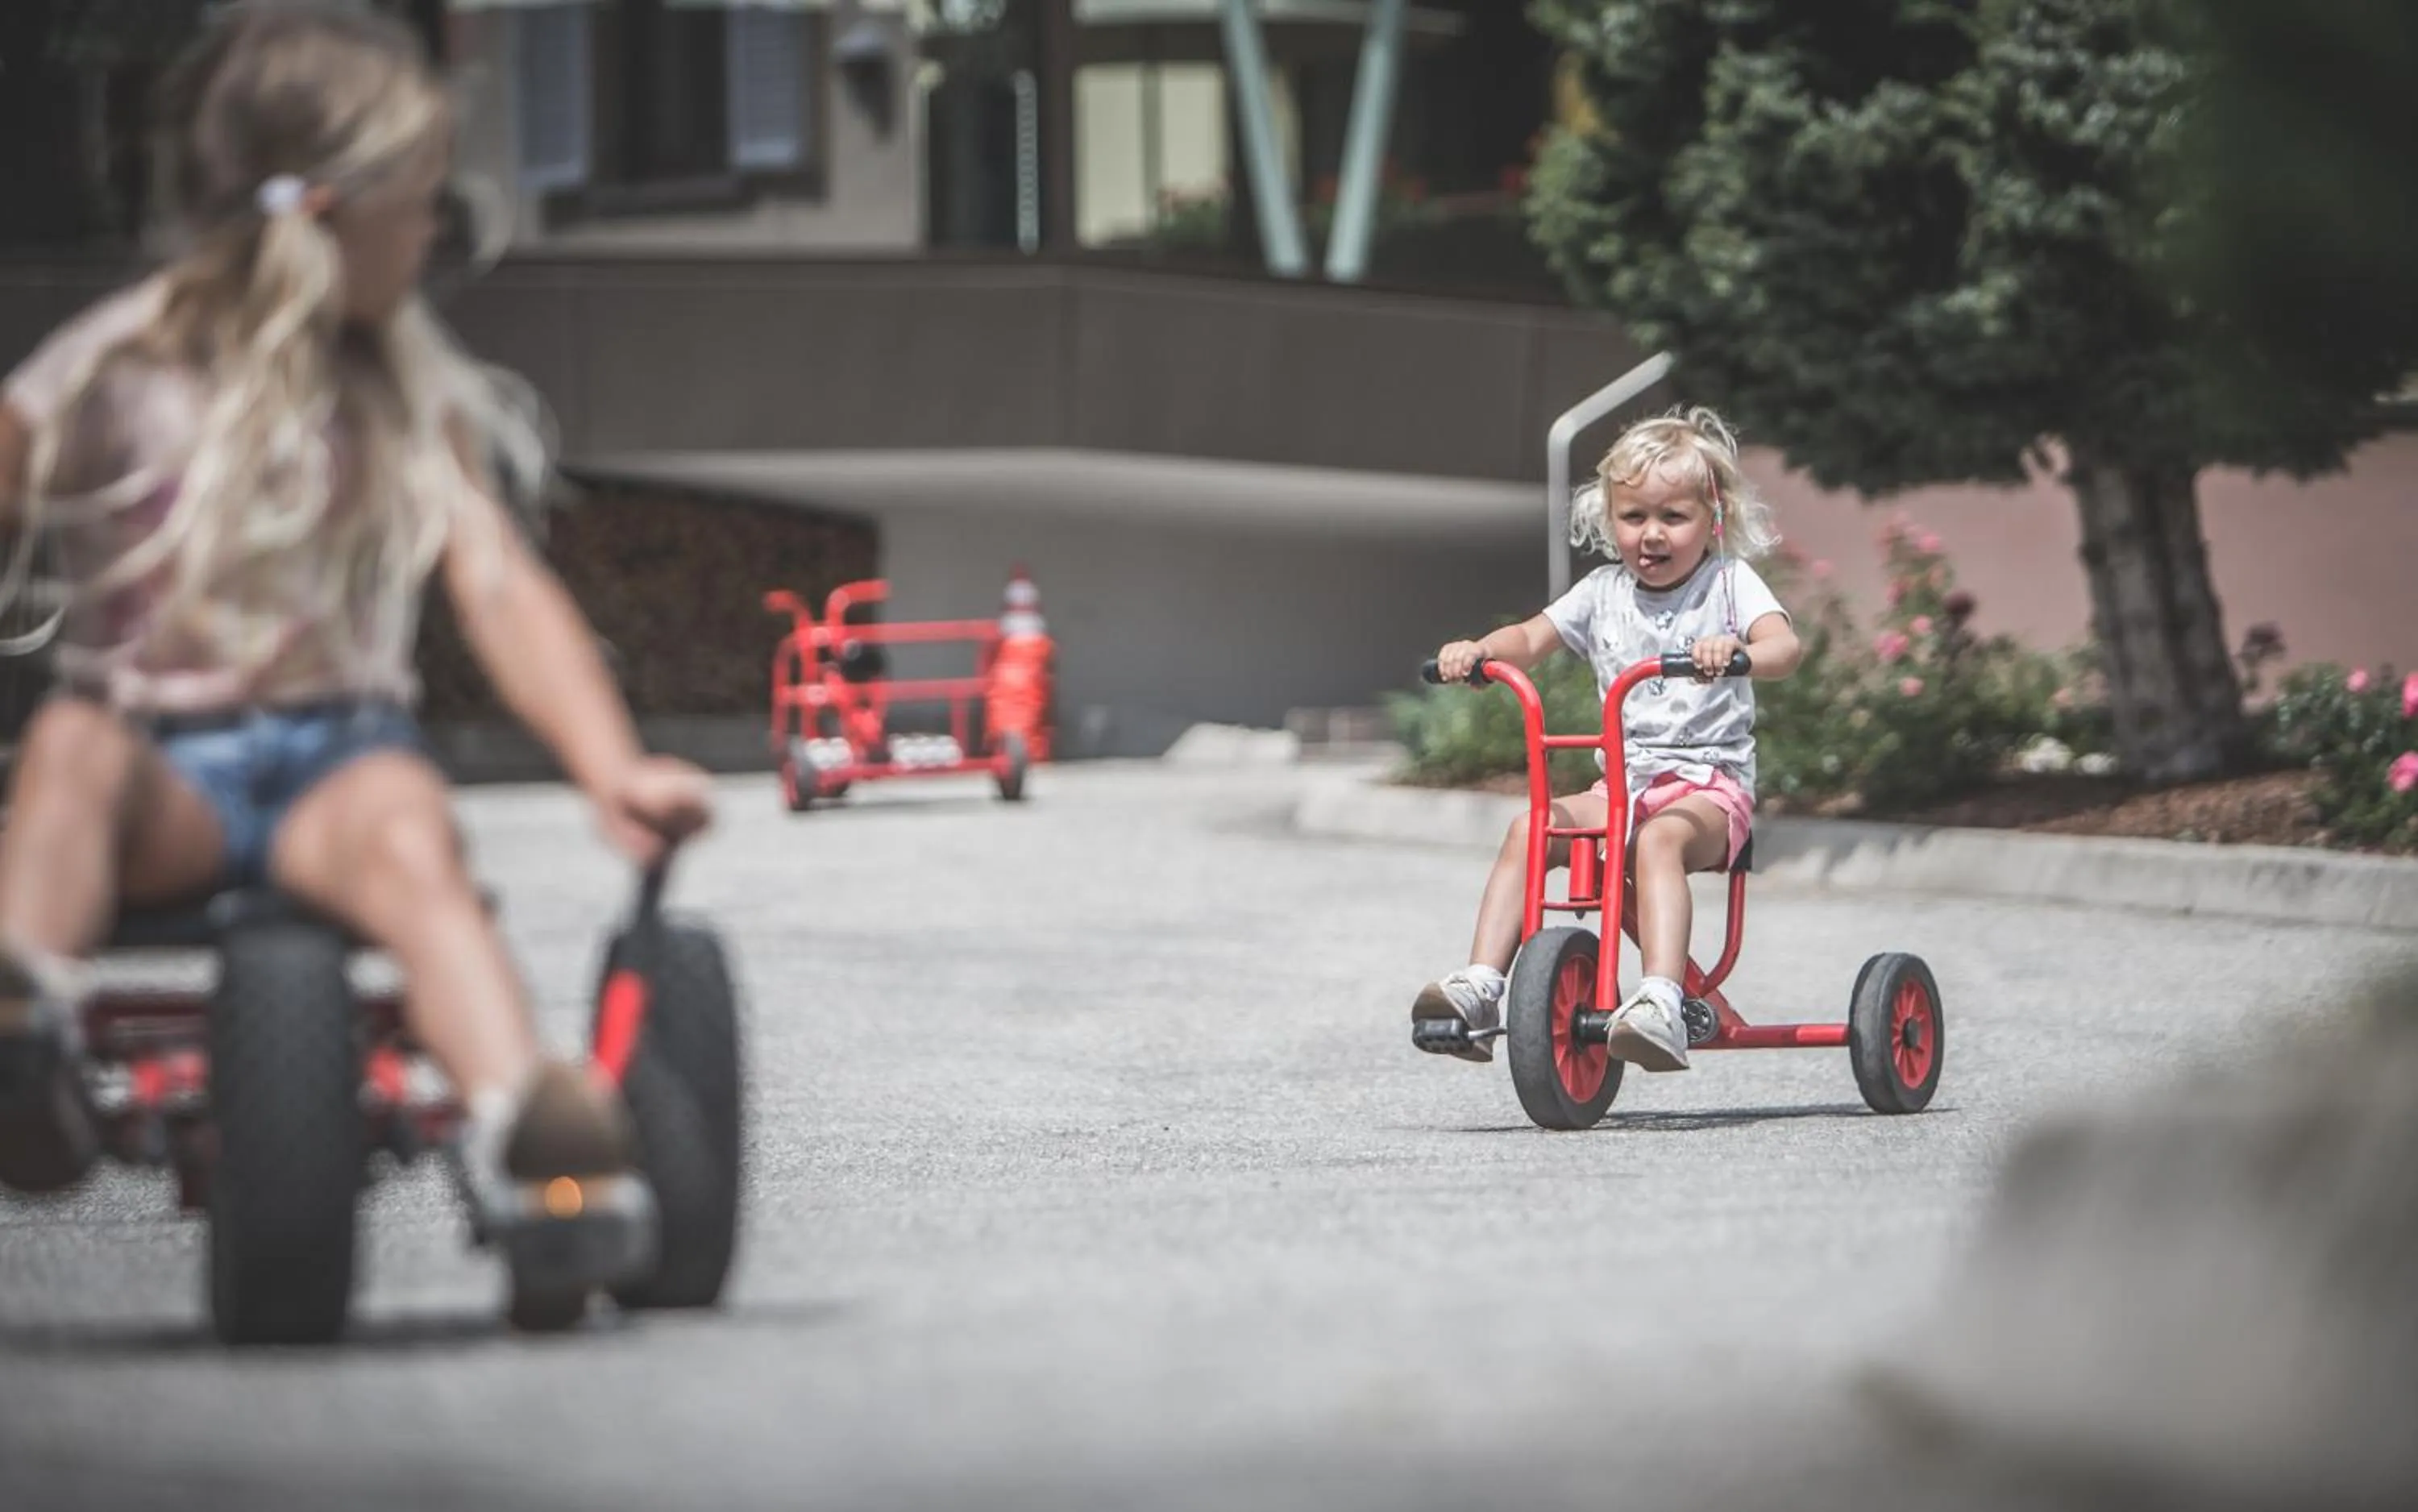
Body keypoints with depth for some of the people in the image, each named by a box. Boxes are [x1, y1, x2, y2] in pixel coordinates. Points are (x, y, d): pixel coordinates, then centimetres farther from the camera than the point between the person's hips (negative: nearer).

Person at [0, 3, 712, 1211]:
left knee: (403, 835, -35)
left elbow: (500, 591, 6)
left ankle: (514, 1114, -60)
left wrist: (613, 770, -10)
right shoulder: (115, 378, 5)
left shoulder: (416, 398, 15)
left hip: (340, 755, 1)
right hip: (161, 760, -1)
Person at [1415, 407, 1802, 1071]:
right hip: (1623, 784, 5)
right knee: (1530, 827, -21)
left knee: (1658, 838, -37)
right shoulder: (1604, 592, 13)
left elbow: (1785, 646, -17)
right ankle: (1479, 987, -24)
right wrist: (1478, 650, -12)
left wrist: (1739, 651, -41)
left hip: (1711, 780, -5)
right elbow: (1532, 637, 11)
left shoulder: (1729, 583, -1)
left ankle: (1660, 1004, -50)